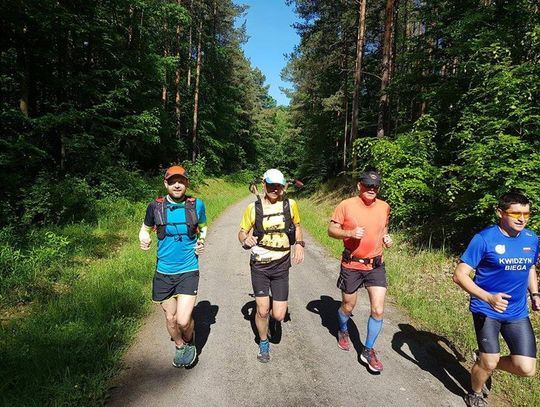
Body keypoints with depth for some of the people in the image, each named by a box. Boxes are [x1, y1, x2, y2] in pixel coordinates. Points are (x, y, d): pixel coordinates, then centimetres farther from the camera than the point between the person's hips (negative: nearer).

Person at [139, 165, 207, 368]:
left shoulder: (196, 205, -5)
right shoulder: (155, 206, -5)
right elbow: (145, 228, 11)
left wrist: (201, 242, -5)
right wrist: (143, 239, -11)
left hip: (188, 270, -2)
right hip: (163, 272, 2)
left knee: (183, 320, -11)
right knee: (171, 318, 14)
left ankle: (190, 342, 24)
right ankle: (179, 347, 44)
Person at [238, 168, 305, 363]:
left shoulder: (290, 204, -4)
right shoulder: (253, 208, -7)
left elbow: (297, 226, 14)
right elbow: (242, 232, 3)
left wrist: (299, 244, -4)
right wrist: (246, 240, -20)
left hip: (281, 266, 1)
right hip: (260, 265, -1)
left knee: (278, 315, 0)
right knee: (262, 310, 2)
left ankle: (273, 317, 40)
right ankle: (263, 344, 32)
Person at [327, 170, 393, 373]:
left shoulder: (384, 207, 1)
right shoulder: (346, 205, -11)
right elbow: (331, 230, -7)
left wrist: (386, 237, -1)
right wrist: (350, 233, -24)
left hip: (376, 266, 3)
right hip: (351, 266, -2)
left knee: (378, 310, -3)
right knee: (348, 307, 15)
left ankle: (368, 350, 19)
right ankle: (343, 331, 49)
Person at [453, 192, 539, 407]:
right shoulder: (484, 239, -17)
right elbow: (460, 274, -18)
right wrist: (488, 297, -30)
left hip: (518, 313, 5)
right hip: (486, 311, -5)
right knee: (488, 363, 1)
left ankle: (485, 362, 30)